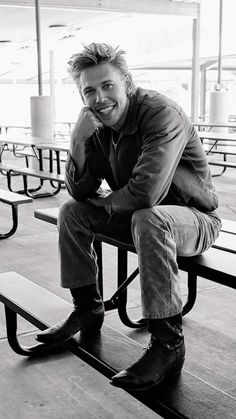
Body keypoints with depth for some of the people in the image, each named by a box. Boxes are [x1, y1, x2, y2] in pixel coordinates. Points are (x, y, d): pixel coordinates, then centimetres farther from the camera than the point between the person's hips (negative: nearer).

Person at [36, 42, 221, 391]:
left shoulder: (162, 114, -26)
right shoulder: (98, 125, -2)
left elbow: (145, 192, -38)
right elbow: (80, 191, -4)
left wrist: (109, 203, -16)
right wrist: (81, 138, -19)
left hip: (195, 219, -8)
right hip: (139, 216, 8)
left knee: (147, 219, -39)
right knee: (72, 211, 2)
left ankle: (168, 344, -28)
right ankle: (88, 308, 13)